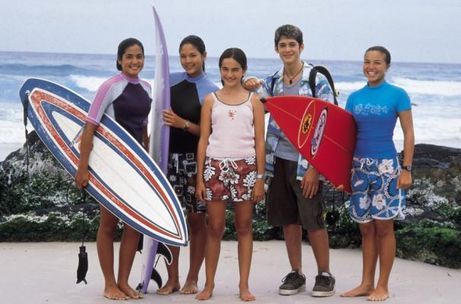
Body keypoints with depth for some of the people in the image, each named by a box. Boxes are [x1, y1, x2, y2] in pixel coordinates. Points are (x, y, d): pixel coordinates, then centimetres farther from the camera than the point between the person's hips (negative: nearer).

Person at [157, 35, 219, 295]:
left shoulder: (211, 91, -2)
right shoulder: (170, 81, 8)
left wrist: (183, 123, -17)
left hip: (196, 159, -3)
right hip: (169, 155, 3)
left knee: (197, 218, 2)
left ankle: (192, 279, 13)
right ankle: (172, 278, 13)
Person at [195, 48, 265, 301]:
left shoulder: (253, 101, 7)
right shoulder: (211, 100, 8)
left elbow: (259, 141, 5)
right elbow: (203, 140, 6)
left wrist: (260, 178, -1)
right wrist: (200, 178, 0)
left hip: (245, 166, 0)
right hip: (215, 166, 0)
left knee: (244, 227, 5)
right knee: (215, 227, 3)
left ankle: (244, 285, 12)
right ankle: (209, 284, 13)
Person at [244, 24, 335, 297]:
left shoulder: (317, 81, -7)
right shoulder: (272, 82, 8)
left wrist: (314, 168, -15)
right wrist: (250, 89, -8)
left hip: (305, 161, -5)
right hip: (279, 159, 5)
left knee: (313, 220, -1)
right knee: (288, 220, 10)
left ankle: (325, 274, 12)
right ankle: (296, 274, 20)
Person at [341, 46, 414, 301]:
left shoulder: (397, 95, -4)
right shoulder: (355, 97, 8)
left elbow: (408, 134, -4)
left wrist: (407, 169, -9)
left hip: (385, 165, -4)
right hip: (359, 165, 4)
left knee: (383, 226, 1)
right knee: (366, 228, 10)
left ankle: (382, 286, 9)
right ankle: (366, 283, 18)